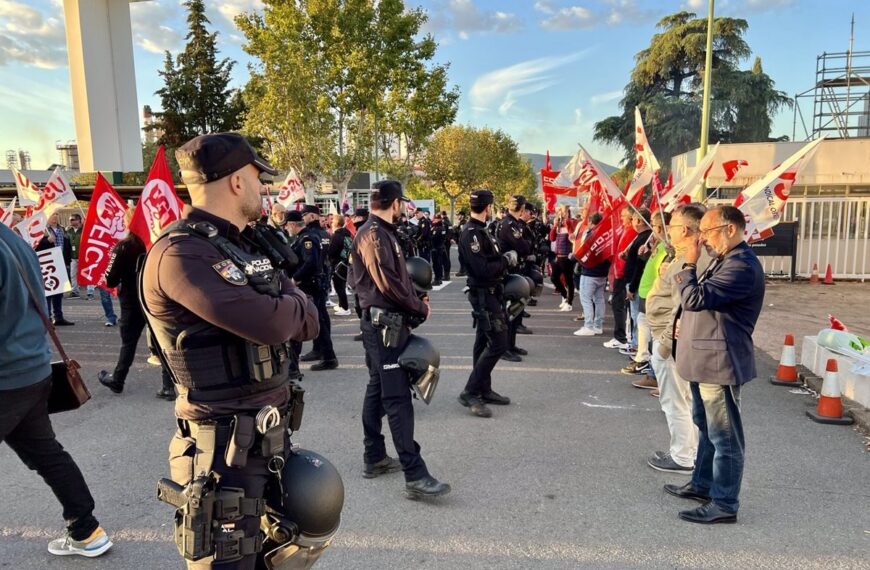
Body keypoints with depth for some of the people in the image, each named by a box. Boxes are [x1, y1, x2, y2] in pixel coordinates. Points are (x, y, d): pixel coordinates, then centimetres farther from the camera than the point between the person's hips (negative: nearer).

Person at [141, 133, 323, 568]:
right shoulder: (179, 254, -20)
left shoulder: (251, 244, 8)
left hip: (272, 432, 9)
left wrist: (282, 312, -15)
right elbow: (271, 324, -28)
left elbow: (306, 322, 6)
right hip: (227, 445, -9)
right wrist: (293, 306, -7)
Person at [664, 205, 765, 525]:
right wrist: (685, 321, 12)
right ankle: (703, 484, 35)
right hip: (705, 357, 11)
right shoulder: (726, 260, 15)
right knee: (706, 427, 21)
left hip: (718, 360, -11)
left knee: (724, 436, 0)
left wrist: (689, 264, -14)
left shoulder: (741, 266, -21)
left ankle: (724, 504, 10)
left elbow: (695, 298, -26)